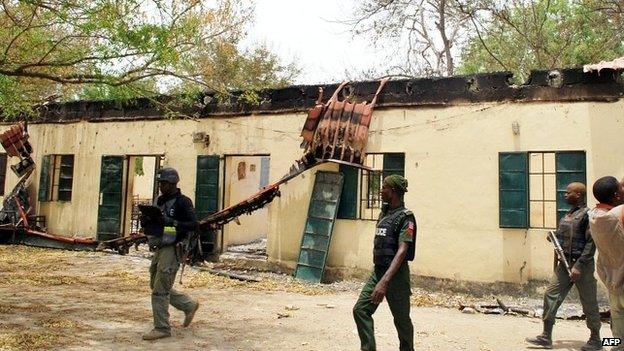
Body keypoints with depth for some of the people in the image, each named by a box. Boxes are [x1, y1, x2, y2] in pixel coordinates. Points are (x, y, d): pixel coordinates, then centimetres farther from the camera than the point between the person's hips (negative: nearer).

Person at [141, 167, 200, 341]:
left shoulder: (183, 202, -10)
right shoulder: (159, 201, 14)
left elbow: (193, 224, -18)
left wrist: (171, 222, -28)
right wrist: (146, 220, -3)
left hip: (172, 249, -9)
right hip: (158, 249, 9)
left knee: (160, 290, -7)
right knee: (156, 286, 16)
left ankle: (162, 328, 5)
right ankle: (189, 306, 30)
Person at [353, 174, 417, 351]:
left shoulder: (405, 217, -15)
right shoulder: (384, 213, 11)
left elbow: (402, 251, -25)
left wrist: (385, 281, -35)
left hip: (396, 274, -7)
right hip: (377, 271, 8)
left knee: (402, 319, 7)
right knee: (360, 310, -2)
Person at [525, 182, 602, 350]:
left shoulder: (587, 214, -12)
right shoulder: (568, 215, 13)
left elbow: (591, 243, -17)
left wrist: (579, 266, -21)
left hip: (582, 265, -8)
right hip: (565, 263, 8)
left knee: (589, 303, 5)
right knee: (551, 295, 2)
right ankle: (546, 336, 7)